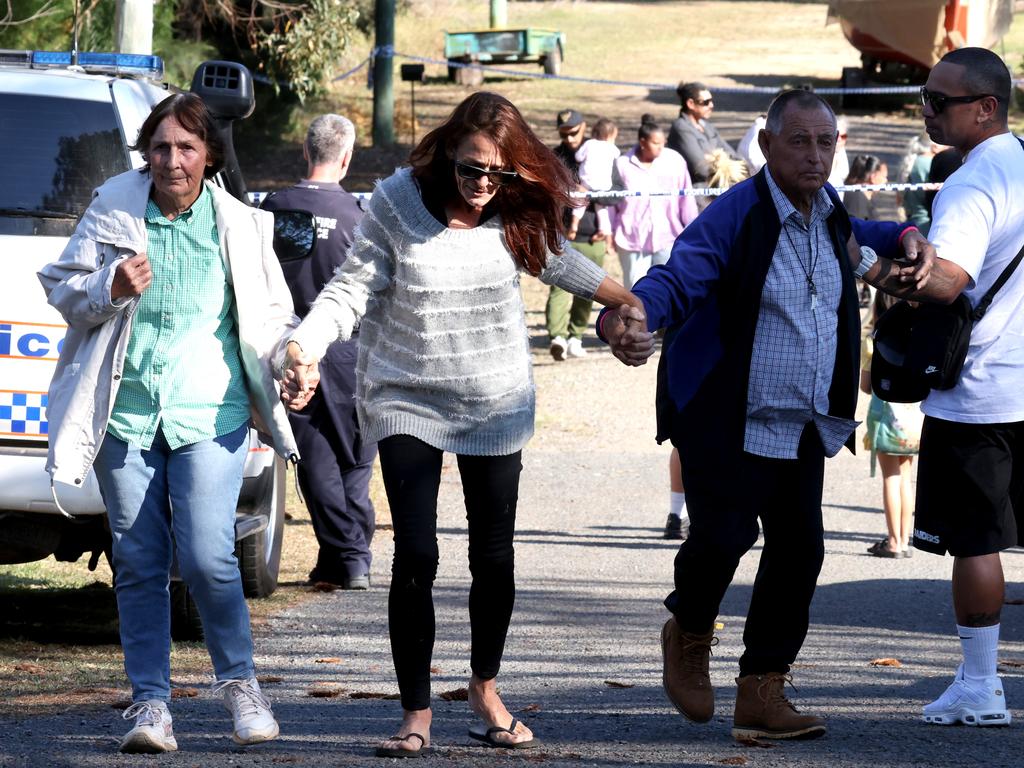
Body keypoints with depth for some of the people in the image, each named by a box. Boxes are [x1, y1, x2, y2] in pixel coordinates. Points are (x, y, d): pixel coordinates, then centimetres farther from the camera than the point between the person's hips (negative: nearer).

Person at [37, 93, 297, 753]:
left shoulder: (240, 227, 4)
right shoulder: (114, 213, 3)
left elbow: (271, 315, 14)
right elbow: (63, 289, 9)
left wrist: (291, 357, -5)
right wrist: (109, 290, -10)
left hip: (209, 416, -1)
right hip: (125, 414, 1)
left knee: (206, 556, -12)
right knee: (139, 562, 3)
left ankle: (240, 680, 9)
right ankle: (151, 702, 10)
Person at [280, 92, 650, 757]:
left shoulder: (520, 214, -5)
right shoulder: (399, 203, -13)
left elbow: (558, 259, 16)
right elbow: (354, 287, -12)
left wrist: (625, 298, 27)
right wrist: (304, 347, -26)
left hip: (495, 404, 3)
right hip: (406, 402, -3)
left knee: (494, 557, 7)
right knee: (415, 558, -11)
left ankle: (486, 690, 29)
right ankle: (416, 713, -2)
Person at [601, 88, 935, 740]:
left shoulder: (826, 208, 8)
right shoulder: (735, 215, -16)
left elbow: (851, 235, 33)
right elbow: (676, 279, -26)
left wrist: (906, 239, 13)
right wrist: (624, 321, -46)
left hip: (803, 420, 7)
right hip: (728, 419, -7)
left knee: (798, 549, 1)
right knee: (725, 535, -15)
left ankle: (761, 694, 7)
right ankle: (688, 635, 17)